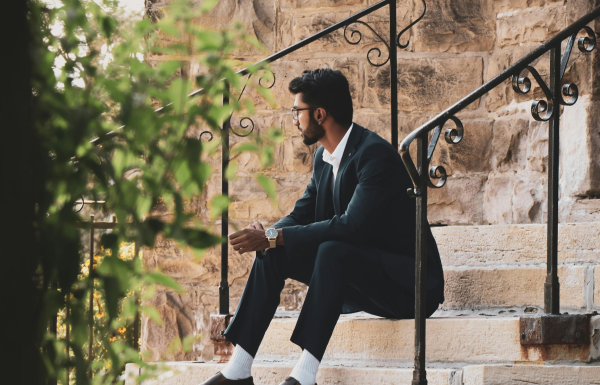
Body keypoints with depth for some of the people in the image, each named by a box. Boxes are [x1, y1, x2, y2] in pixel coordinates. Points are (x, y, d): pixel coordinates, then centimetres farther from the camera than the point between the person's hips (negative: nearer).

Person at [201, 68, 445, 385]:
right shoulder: (324, 157, 7)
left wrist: (273, 237, -29)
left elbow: (351, 226, -31)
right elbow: (301, 214, 8)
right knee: (272, 253, -4)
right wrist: (265, 236, -15)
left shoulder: (376, 155, -21)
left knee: (332, 250, -35)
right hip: (353, 274, 9)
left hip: (407, 282, -9)